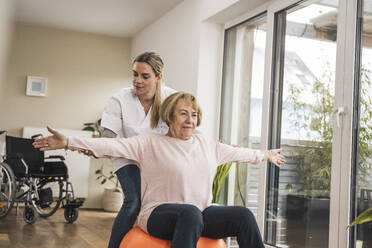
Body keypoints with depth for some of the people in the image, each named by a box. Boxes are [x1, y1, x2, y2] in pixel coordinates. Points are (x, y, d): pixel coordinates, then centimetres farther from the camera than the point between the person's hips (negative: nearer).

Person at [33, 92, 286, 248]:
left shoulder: (208, 146, 14)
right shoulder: (151, 144, -1)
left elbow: (236, 152, 28)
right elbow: (113, 146, -11)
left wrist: (265, 155, 38)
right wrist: (68, 142, -21)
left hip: (201, 214, 5)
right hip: (161, 214, -5)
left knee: (243, 215, -19)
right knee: (190, 212, -39)